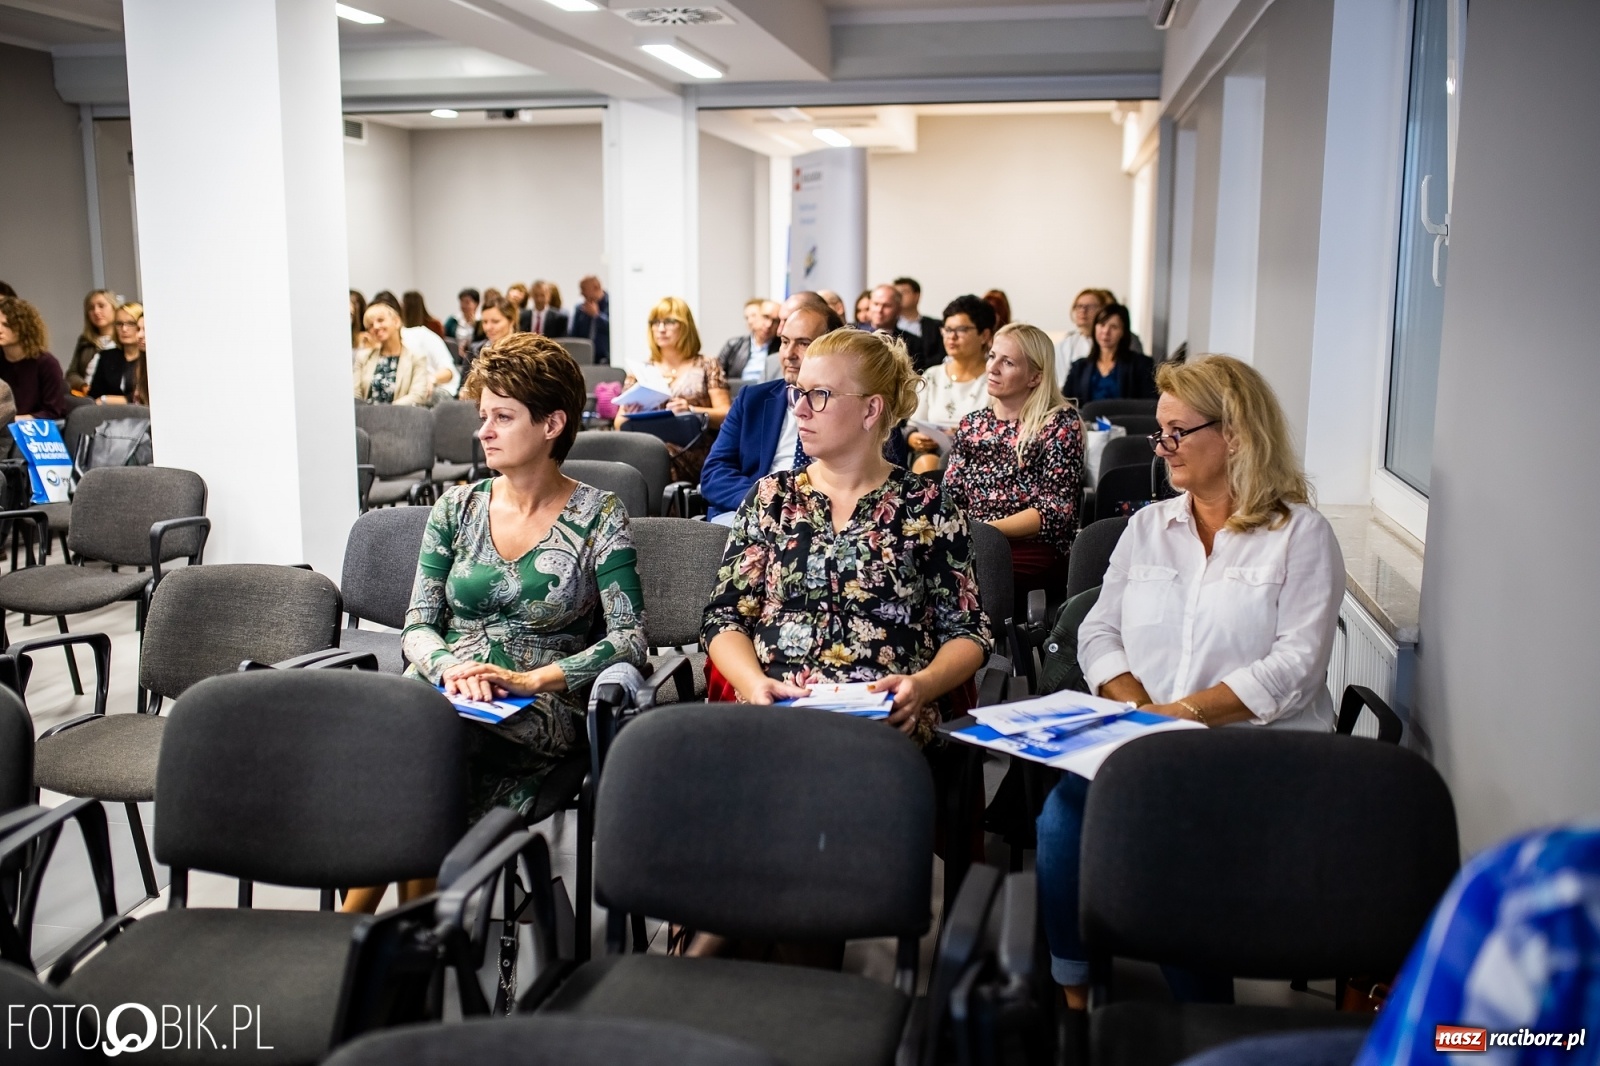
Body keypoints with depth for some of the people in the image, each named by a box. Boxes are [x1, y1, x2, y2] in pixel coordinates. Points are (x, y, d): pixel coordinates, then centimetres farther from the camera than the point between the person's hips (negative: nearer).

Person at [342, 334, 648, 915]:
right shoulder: (456, 507, 14)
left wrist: (531, 679, -18)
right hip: (443, 692, 3)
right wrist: (449, 668, -12)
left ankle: (351, 927, -19)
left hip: (541, 710, -3)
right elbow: (417, 627, 11)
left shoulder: (599, 517, 2)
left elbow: (630, 637, -7)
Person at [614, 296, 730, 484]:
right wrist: (632, 411, -9)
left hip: (692, 456, -2)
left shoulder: (706, 366, 12)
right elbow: (619, 424, 14)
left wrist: (691, 411, -16)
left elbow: (725, 415, 3)